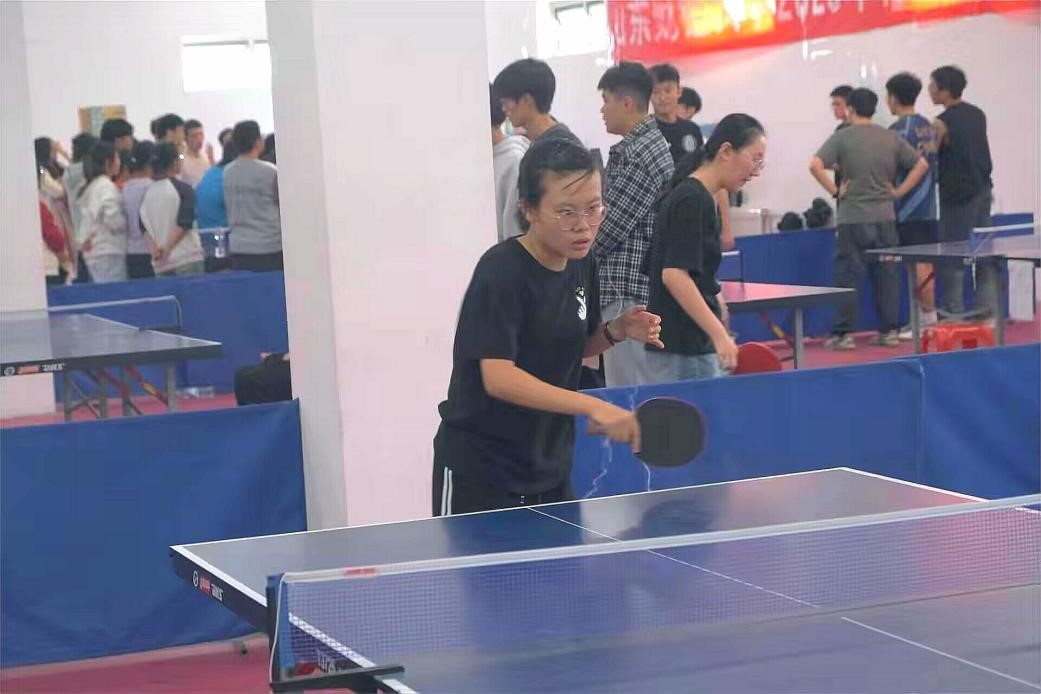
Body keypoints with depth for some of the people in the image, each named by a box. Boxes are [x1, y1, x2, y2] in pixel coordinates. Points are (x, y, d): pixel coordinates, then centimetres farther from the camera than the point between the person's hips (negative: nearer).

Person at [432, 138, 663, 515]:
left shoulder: (582, 265, 1)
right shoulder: (502, 271, -20)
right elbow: (498, 377, -29)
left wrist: (617, 331, -4)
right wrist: (593, 406, -38)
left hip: (550, 465, 7)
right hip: (479, 470, -7)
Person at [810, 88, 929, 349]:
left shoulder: (842, 137, -4)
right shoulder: (890, 138, 7)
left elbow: (815, 165, -16)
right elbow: (921, 164, 8)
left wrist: (834, 191, -8)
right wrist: (899, 191, 6)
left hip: (852, 219, -3)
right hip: (885, 217, 3)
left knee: (848, 276, 1)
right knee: (887, 276, 9)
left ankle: (844, 333, 2)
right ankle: (889, 330, 12)